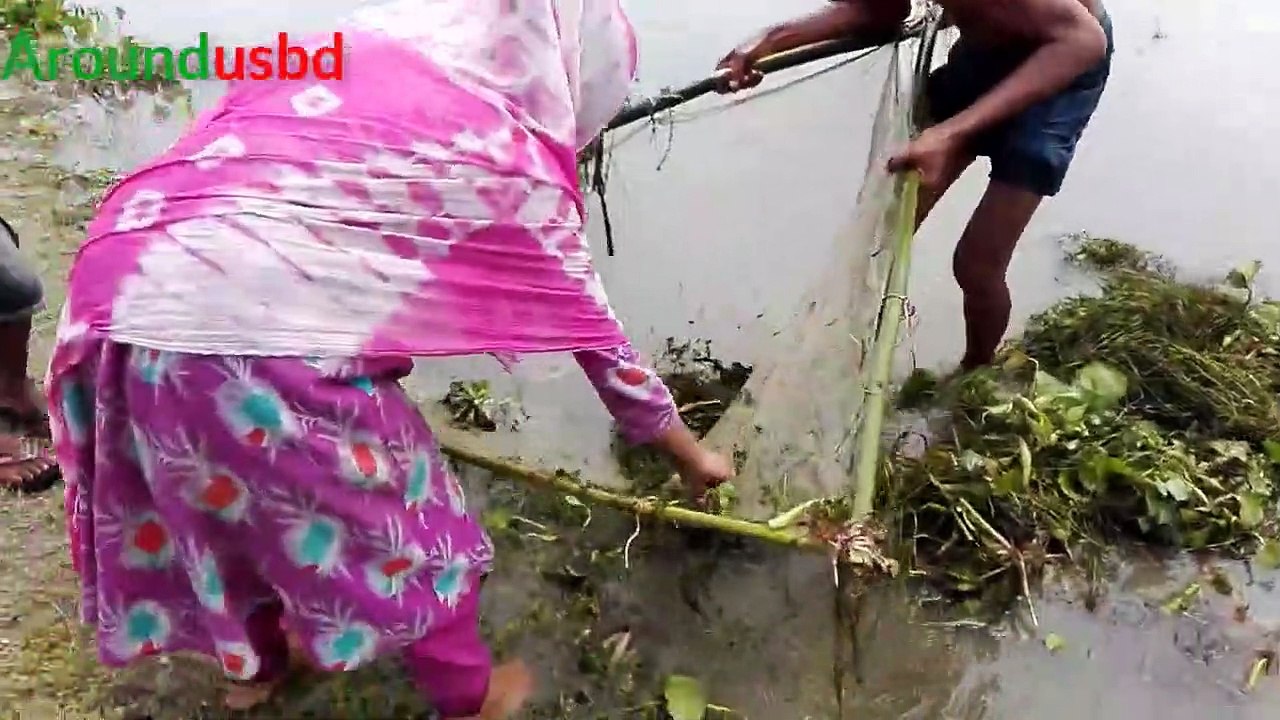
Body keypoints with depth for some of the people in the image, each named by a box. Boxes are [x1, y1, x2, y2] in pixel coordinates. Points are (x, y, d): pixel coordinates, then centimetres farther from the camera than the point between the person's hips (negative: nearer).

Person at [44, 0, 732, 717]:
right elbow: (594, 330, 11)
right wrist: (691, 453, 25)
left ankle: (256, 660, 57)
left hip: (128, 293, 7)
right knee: (407, 523, 18)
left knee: (232, 492, 32)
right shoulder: (514, 156, 3)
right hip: (263, 335, -7)